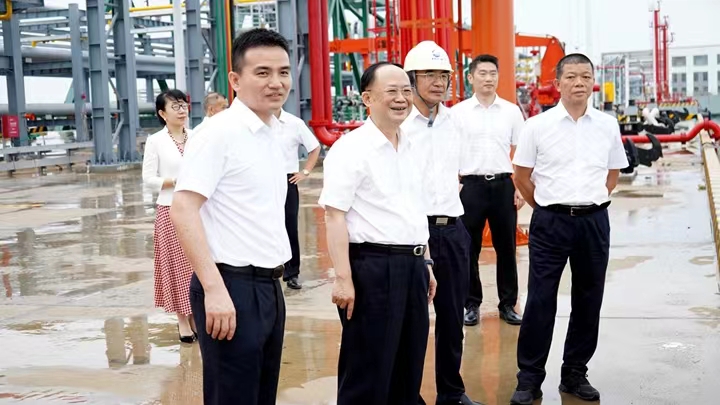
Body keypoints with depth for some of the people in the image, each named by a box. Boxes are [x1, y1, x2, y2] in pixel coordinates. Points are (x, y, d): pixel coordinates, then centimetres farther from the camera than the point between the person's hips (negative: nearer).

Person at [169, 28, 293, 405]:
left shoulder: (273, 132, 12)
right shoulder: (219, 132, -13)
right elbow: (183, 209, -20)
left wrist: (273, 279, 19)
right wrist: (214, 289, -26)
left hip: (268, 286, 9)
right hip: (232, 287, -8)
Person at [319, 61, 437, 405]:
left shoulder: (410, 148, 14)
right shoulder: (350, 148, -10)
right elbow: (334, 215, -16)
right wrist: (343, 278, -21)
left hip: (412, 265, 8)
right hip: (373, 267, -8)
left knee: (409, 369, 15)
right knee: (367, 374, 2)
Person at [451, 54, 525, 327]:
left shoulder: (511, 111, 5)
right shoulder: (458, 112, 1)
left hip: (503, 184, 1)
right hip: (471, 185, -1)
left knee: (506, 247, 6)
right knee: (469, 248, 5)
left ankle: (508, 304, 17)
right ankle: (471, 304, 16)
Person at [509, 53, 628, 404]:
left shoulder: (607, 126, 4)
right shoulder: (538, 126, -4)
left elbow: (613, 174, 15)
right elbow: (522, 176, 3)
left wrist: (589, 202, 10)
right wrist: (547, 207, 6)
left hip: (594, 221, 3)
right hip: (550, 221, -3)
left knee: (588, 301, 10)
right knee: (540, 300, -1)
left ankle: (575, 374, 24)